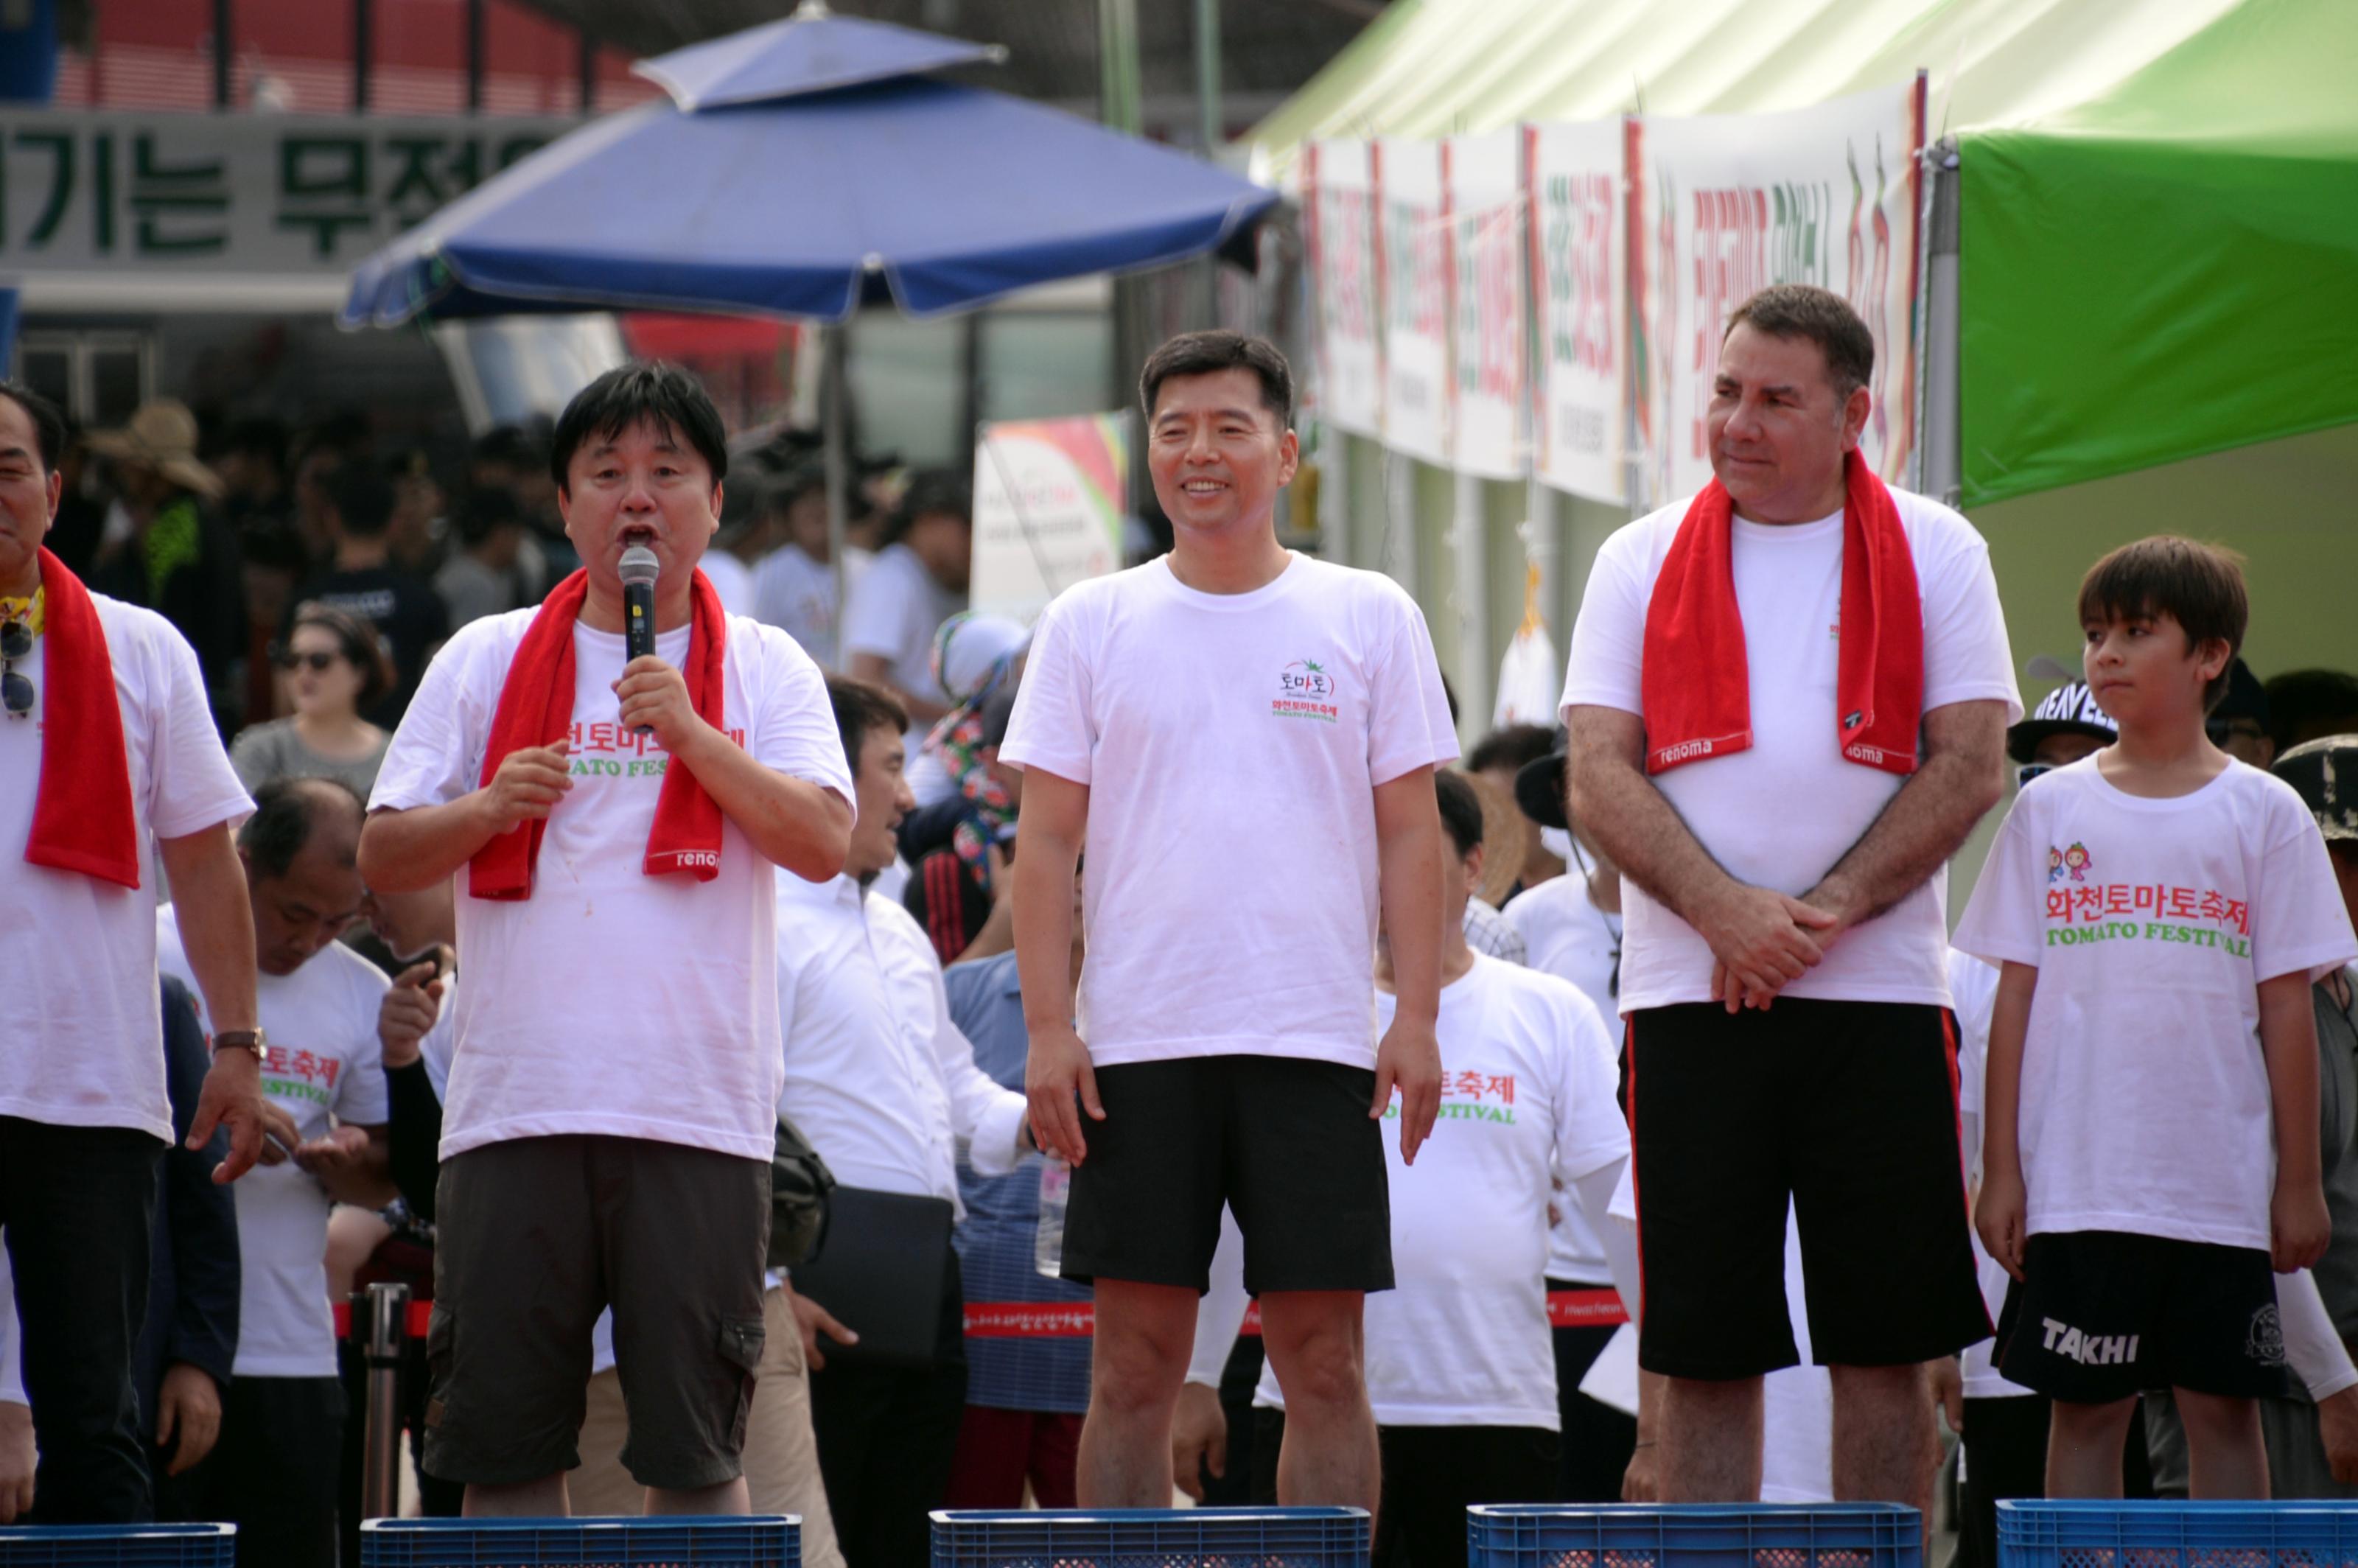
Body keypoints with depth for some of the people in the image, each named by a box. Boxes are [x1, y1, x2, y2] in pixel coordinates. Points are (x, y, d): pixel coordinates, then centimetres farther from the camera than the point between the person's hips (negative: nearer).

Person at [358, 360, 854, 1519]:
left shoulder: (765, 671, 10)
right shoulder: (485, 661, 12)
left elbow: (824, 844, -4)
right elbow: (382, 859, 10)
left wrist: (691, 736, -14)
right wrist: (489, 809, -8)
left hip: (698, 1108, -1)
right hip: (514, 1104, 1)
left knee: (695, 1444, -3)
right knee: (502, 1442, 1)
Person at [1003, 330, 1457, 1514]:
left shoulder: (1369, 619, 7)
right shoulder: (1091, 625, 8)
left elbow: (1411, 833, 6)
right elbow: (1048, 840, 6)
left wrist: (1416, 1018, -3)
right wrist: (1048, 1030, -3)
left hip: (1319, 1046, 0)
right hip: (1139, 1046, 1)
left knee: (1325, 1362, -1)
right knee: (1133, 1366, 1)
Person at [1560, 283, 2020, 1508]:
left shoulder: (1934, 554, 6)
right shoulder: (1643, 561, 7)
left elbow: (1969, 767, -1)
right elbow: (1600, 777, 0)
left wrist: (1825, 914, -13)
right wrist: (1729, 915, -16)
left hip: (1879, 994, 0)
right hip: (1689, 997, 0)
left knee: (1885, 1343, 1)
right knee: (1705, 1349, 0)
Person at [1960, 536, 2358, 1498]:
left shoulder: (2263, 814, 4)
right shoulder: (2052, 810, 6)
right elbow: (2015, 996, 7)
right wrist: (2000, 1169, 2)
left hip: (2221, 1188, -1)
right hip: (2077, 1185, 1)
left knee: (2224, 1408, 3)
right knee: (2085, 1405, 2)